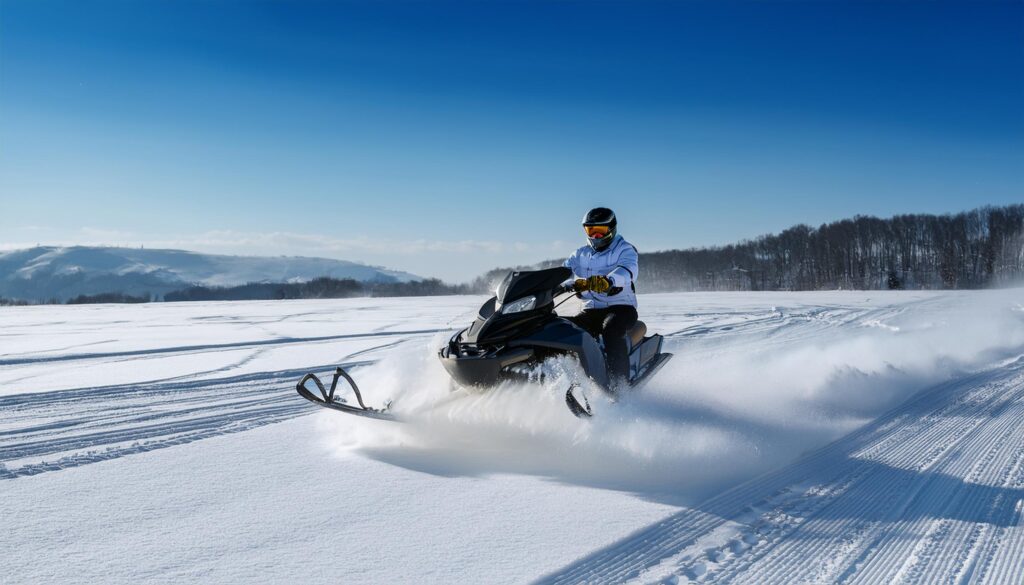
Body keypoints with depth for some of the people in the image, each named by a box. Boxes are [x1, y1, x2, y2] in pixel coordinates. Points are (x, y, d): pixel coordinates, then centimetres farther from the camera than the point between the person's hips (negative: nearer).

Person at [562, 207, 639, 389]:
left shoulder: (625, 250, 1)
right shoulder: (581, 255, 18)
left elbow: (627, 271, -22)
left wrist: (607, 282, -44)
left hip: (621, 307, -5)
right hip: (591, 310, 5)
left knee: (611, 329, -37)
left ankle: (619, 385, -38)